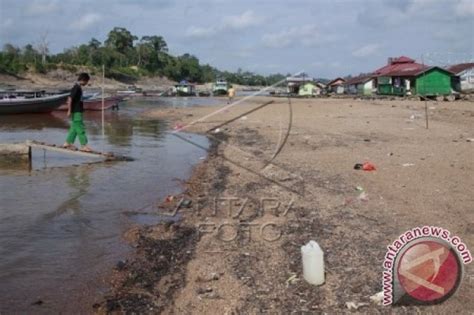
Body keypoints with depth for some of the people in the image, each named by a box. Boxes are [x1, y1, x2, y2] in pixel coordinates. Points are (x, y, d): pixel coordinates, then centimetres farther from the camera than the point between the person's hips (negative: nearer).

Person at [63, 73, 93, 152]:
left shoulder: (79, 88, 12)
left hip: (78, 111, 10)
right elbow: (70, 99, -20)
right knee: (80, 129, -7)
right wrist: (69, 111, -20)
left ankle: (68, 143, 21)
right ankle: (84, 145, -5)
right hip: (76, 112, -10)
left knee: (74, 128, 14)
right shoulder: (76, 88, -16)